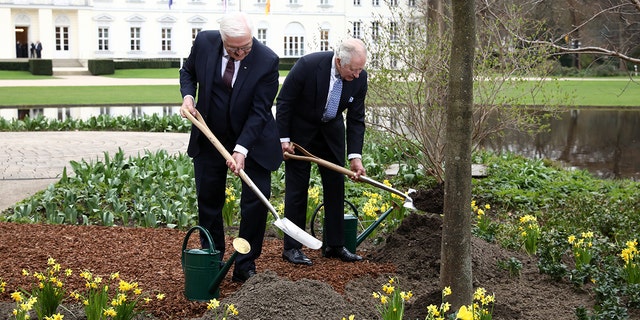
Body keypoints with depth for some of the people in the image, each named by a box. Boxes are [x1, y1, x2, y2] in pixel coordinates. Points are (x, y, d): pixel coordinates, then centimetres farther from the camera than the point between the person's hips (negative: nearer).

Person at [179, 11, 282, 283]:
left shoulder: (267, 61, -23)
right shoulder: (204, 42, -15)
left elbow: (259, 111, -22)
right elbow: (188, 72, 7)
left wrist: (242, 149, -30)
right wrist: (188, 96, -13)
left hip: (251, 138, -2)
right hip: (210, 136, 3)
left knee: (257, 199, -6)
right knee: (208, 199, 9)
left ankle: (245, 267, 7)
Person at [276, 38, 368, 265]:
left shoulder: (359, 77, -17)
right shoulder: (308, 65, -30)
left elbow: (356, 118, -9)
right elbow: (284, 101, -18)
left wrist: (355, 156, -16)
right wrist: (283, 139, -16)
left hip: (331, 130, 4)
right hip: (299, 129, -4)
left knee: (335, 185, 4)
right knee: (297, 187, -4)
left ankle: (335, 245, 13)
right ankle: (291, 248, 4)